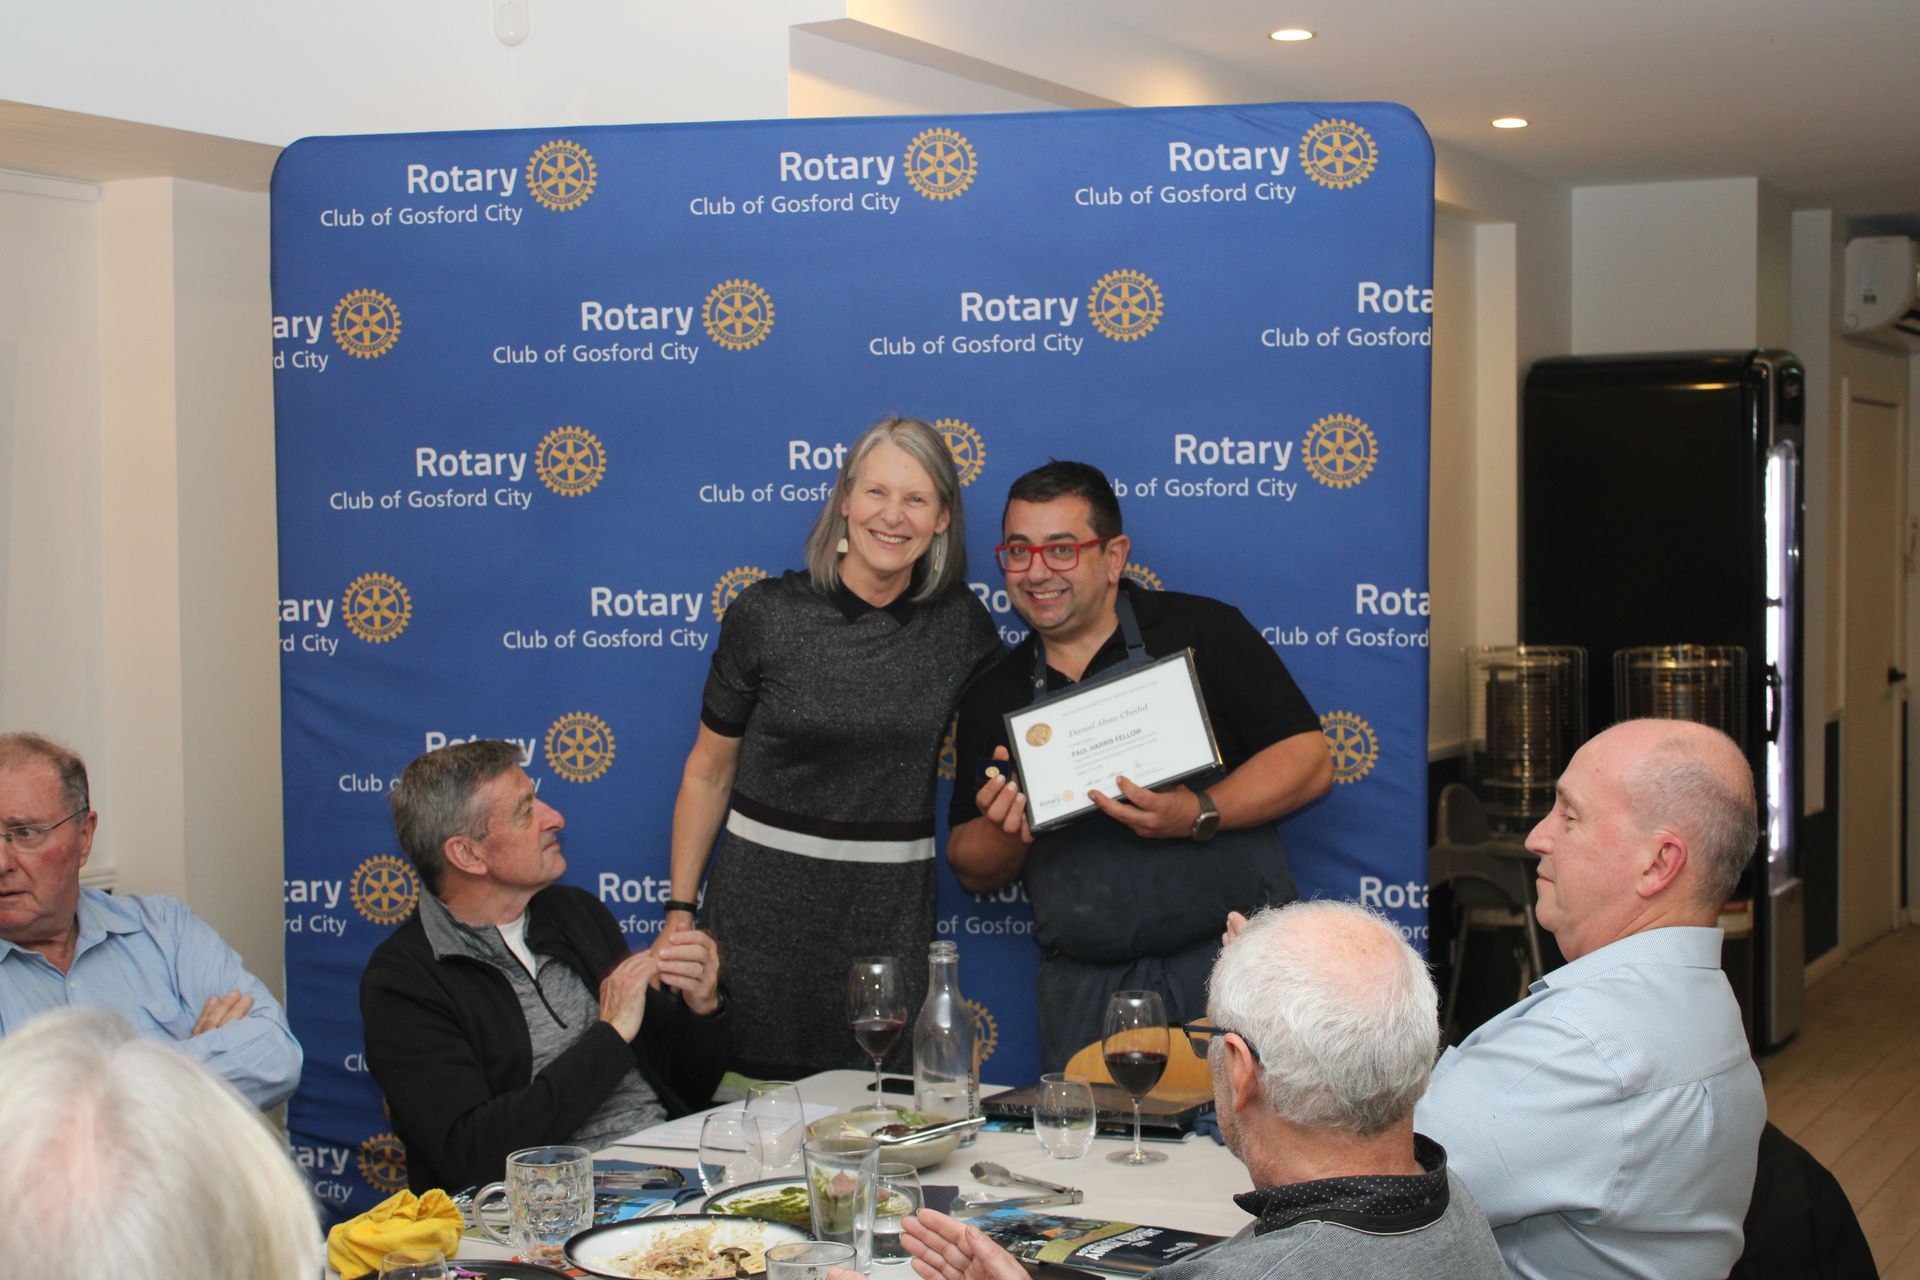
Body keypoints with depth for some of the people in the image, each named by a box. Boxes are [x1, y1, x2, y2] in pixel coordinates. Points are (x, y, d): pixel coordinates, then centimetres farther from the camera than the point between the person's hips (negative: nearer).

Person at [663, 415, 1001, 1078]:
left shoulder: (959, 622, 1)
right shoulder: (767, 614, -4)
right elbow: (708, 774, 3)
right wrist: (679, 911, 2)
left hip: (892, 918, 2)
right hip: (764, 905, -1)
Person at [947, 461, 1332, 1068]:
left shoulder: (1199, 631, 1)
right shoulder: (993, 695, 12)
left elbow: (1310, 761, -4)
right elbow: (973, 870, 15)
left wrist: (1199, 815, -18)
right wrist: (1006, 832, -8)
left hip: (1233, 958, -3)